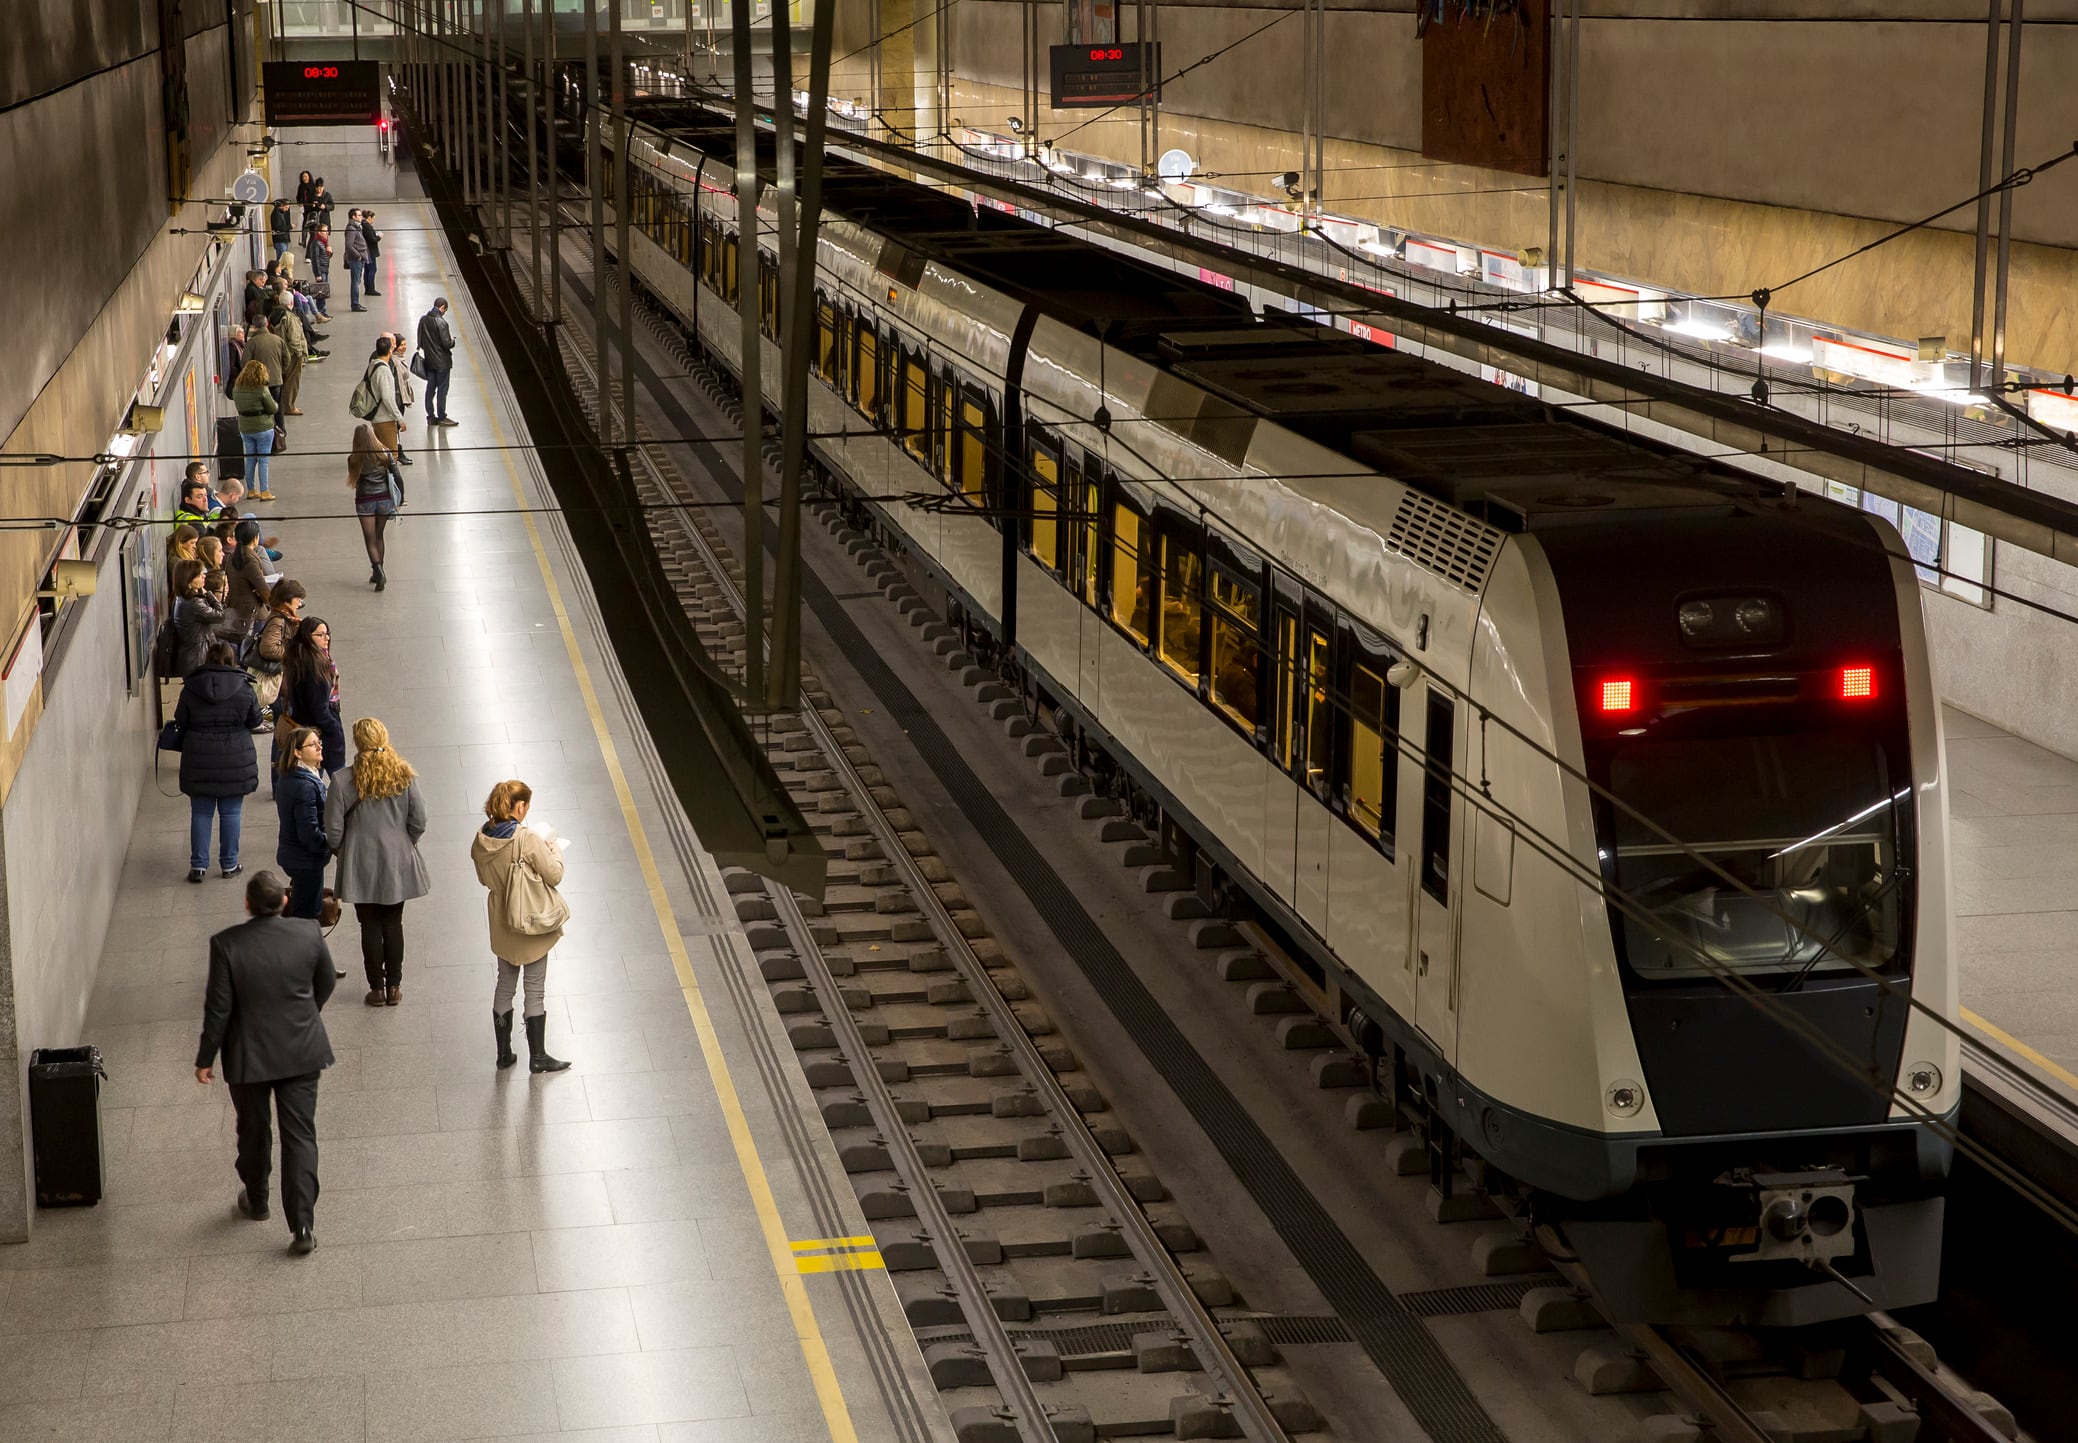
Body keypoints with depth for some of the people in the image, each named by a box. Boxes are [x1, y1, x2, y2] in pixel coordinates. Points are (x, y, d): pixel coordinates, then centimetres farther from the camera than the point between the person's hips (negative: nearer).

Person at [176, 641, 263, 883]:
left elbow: (181, 722, 2)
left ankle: (199, 865, 9)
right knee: (230, 813, 9)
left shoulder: (191, 689, -5)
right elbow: (255, 720, 2)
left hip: (198, 759, 1)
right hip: (235, 760, -1)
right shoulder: (243, 689, -8)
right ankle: (229, 864, 15)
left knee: (200, 813, 9)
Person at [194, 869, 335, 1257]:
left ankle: (255, 1202, 42)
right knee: (300, 1136, 5)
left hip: (249, 1057, -1)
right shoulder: (309, 934, -11)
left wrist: (205, 1058, -1)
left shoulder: (227, 945, -19)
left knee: (253, 1132, 20)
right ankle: (303, 1226, 1)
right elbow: (327, 983, 5)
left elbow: (218, 1007, -14)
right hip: (302, 1053, 1)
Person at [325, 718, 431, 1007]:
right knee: (393, 924, 14)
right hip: (397, 864, 2)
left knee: (370, 926, 10)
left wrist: (342, 853, 8)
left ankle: (377, 988, 17)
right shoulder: (404, 776, -10)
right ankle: (394, 986, 21)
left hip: (361, 865, -2)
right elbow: (418, 821, -6)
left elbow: (333, 828, -12)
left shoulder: (344, 781, -16)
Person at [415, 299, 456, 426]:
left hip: (428, 361, 7)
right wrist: (452, 341, 0)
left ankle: (430, 416, 18)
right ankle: (441, 418, 7)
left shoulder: (423, 320, 1)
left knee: (430, 388, 13)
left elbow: (420, 341, 8)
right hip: (442, 362, -7)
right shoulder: (441, 323, -20)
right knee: (442, 389, 2)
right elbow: (446, 344, -20)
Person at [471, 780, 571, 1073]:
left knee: (504, 985, 19)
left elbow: (484, 878, 7)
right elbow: (554, 876, -19)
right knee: (535, 990, 7)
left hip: (501, 925, 5)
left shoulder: (481, 840, -6)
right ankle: (537, 1057, 14)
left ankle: (504, 1053, 26)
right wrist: (554, 850, -3)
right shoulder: (528, 839, -25)